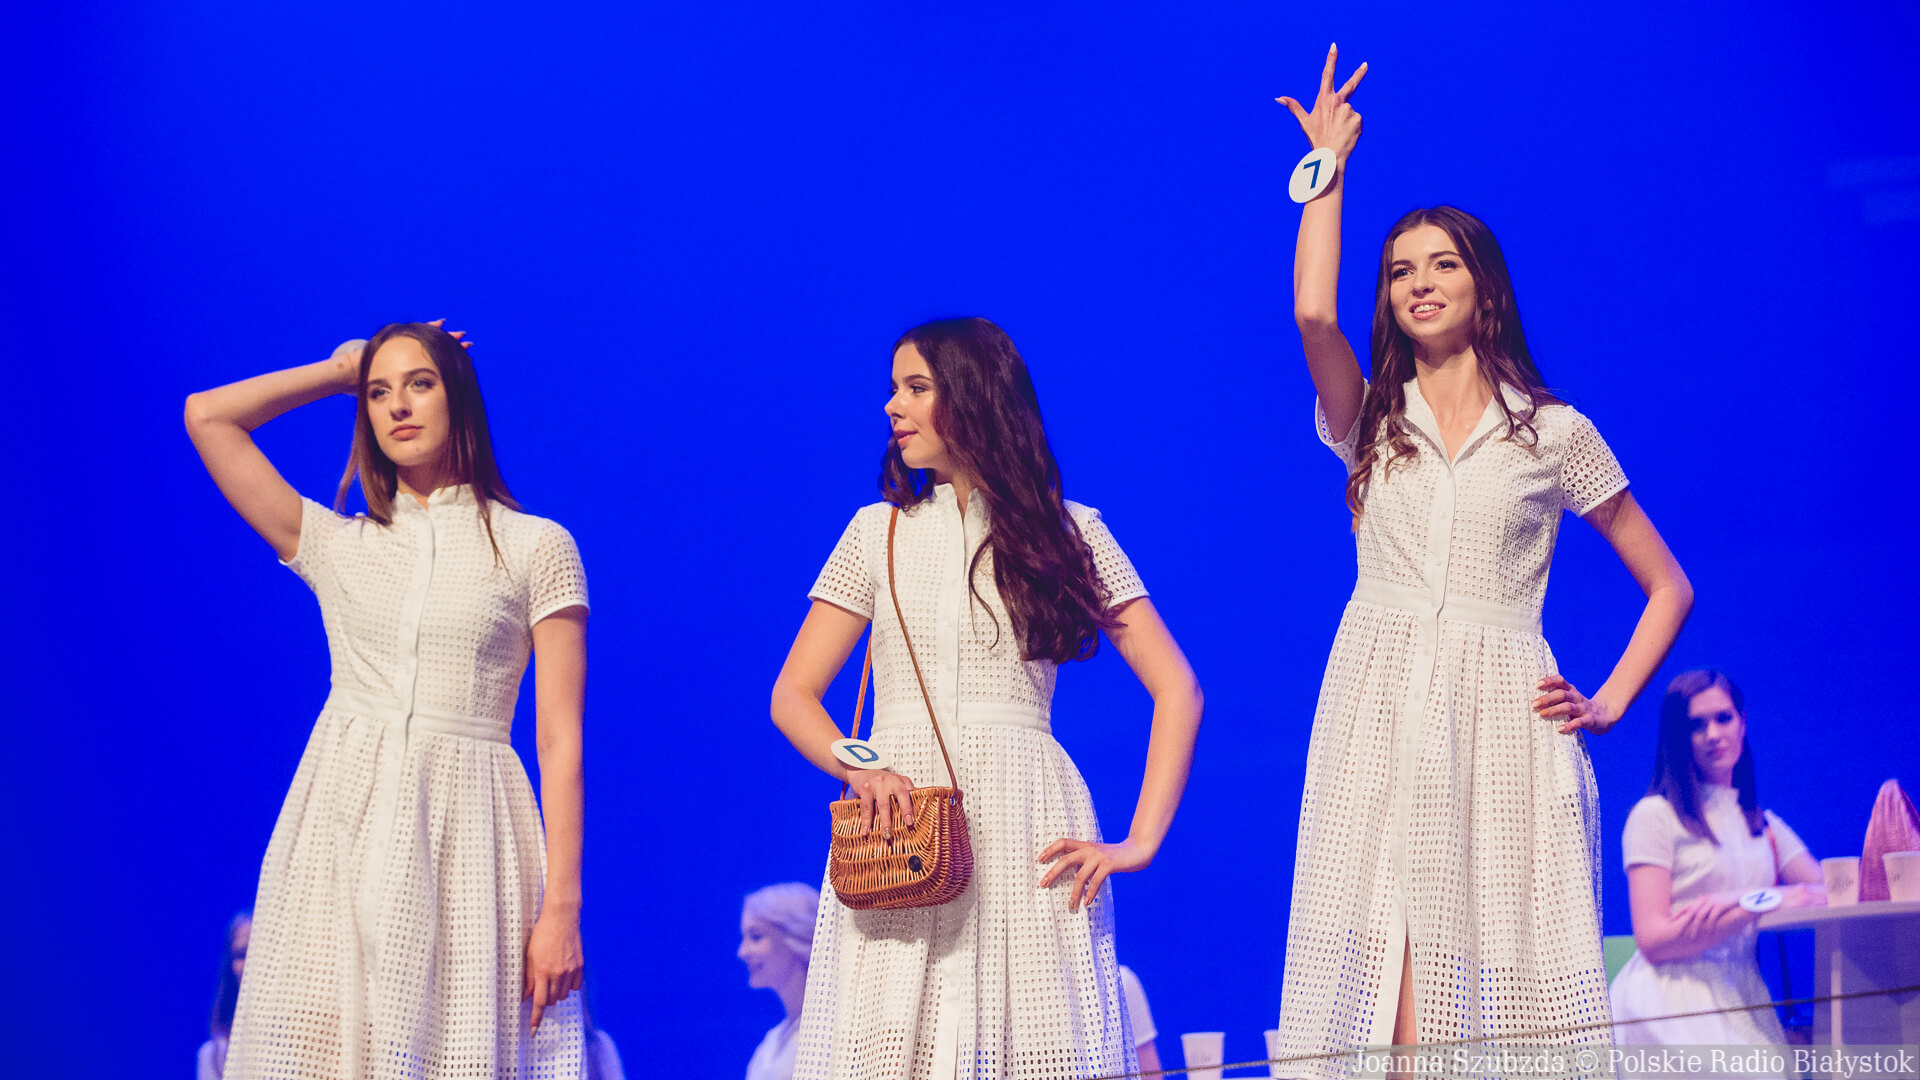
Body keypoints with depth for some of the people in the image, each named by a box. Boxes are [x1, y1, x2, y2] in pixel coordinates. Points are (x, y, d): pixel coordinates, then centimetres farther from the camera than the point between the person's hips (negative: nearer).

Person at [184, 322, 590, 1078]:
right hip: (340, 832, 2)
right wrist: (340, 371, 18)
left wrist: (562, 907, -8)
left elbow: (560, 740, 0)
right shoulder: (338, 545, 15)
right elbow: (206, 416, 12)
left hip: (463, 837, -2)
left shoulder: (535, 548, 6)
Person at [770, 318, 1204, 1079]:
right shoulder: (879, 534, 15)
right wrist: (859, 768, -10)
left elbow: (1176, 691, 7)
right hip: (898, 820, 2)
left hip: (1021, 835, -1)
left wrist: (1139, 842, -3)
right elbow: (792, 696, 11)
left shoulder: (1068, 533, 9)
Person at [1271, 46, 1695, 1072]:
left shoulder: (1554, 434, 10)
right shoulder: (1370, 421, 14)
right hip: (1381, 712, 1)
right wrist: (1329, 168, 3)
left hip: (1503, 717, -1)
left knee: (1504, 977, -8)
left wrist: (1608, 701, 3)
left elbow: (1668, 586, 15)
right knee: (1397, 993, -12)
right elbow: (1311, 310, -7)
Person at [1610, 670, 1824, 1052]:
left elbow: (1837, 895, 5)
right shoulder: (1656, 815, 2)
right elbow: (1652, 940, -7)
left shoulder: (1765, 826, 20)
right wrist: (1762, 903, -14)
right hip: (1671, 1005, -5)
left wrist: (1731, 902, -11)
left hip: (1741, 1001, 5)